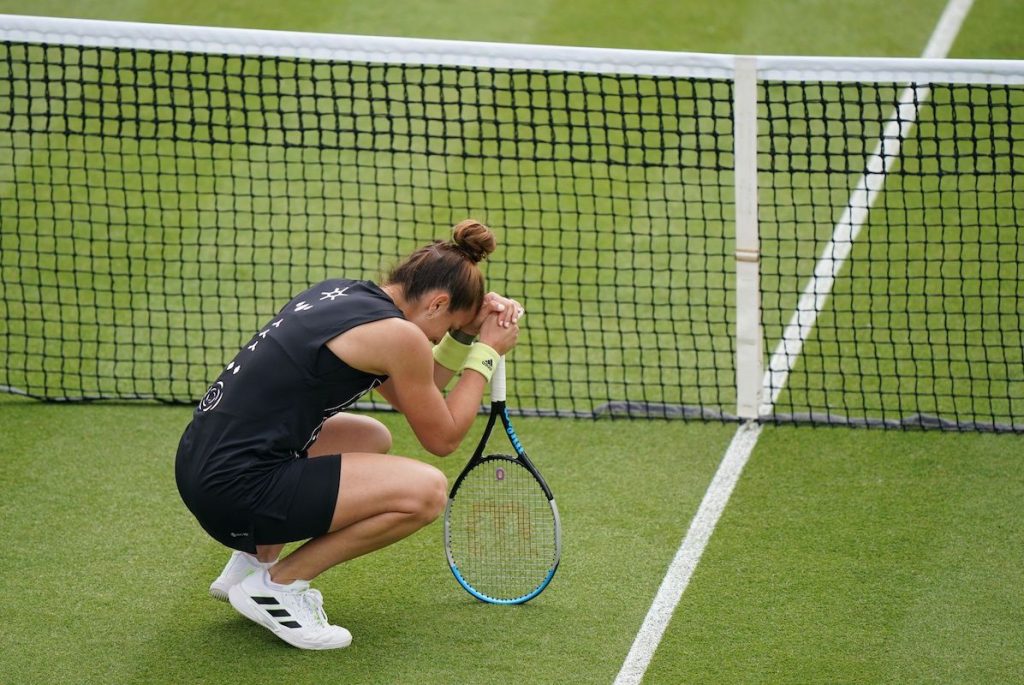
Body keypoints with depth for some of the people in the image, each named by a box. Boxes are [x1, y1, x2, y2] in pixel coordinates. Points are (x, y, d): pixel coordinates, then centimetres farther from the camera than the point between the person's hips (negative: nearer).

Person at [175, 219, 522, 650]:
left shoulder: (341, 294, 14)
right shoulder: (398, 335, -12)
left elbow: (413, 399, 26)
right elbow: (443, 438, 1)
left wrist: (466, 335, 17)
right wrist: (487, 353, 9)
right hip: (235, 489, -10)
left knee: (371, 438, 27)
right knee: (426, 491, -12)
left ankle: (256, 557, 19)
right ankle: (276, 584, -1)